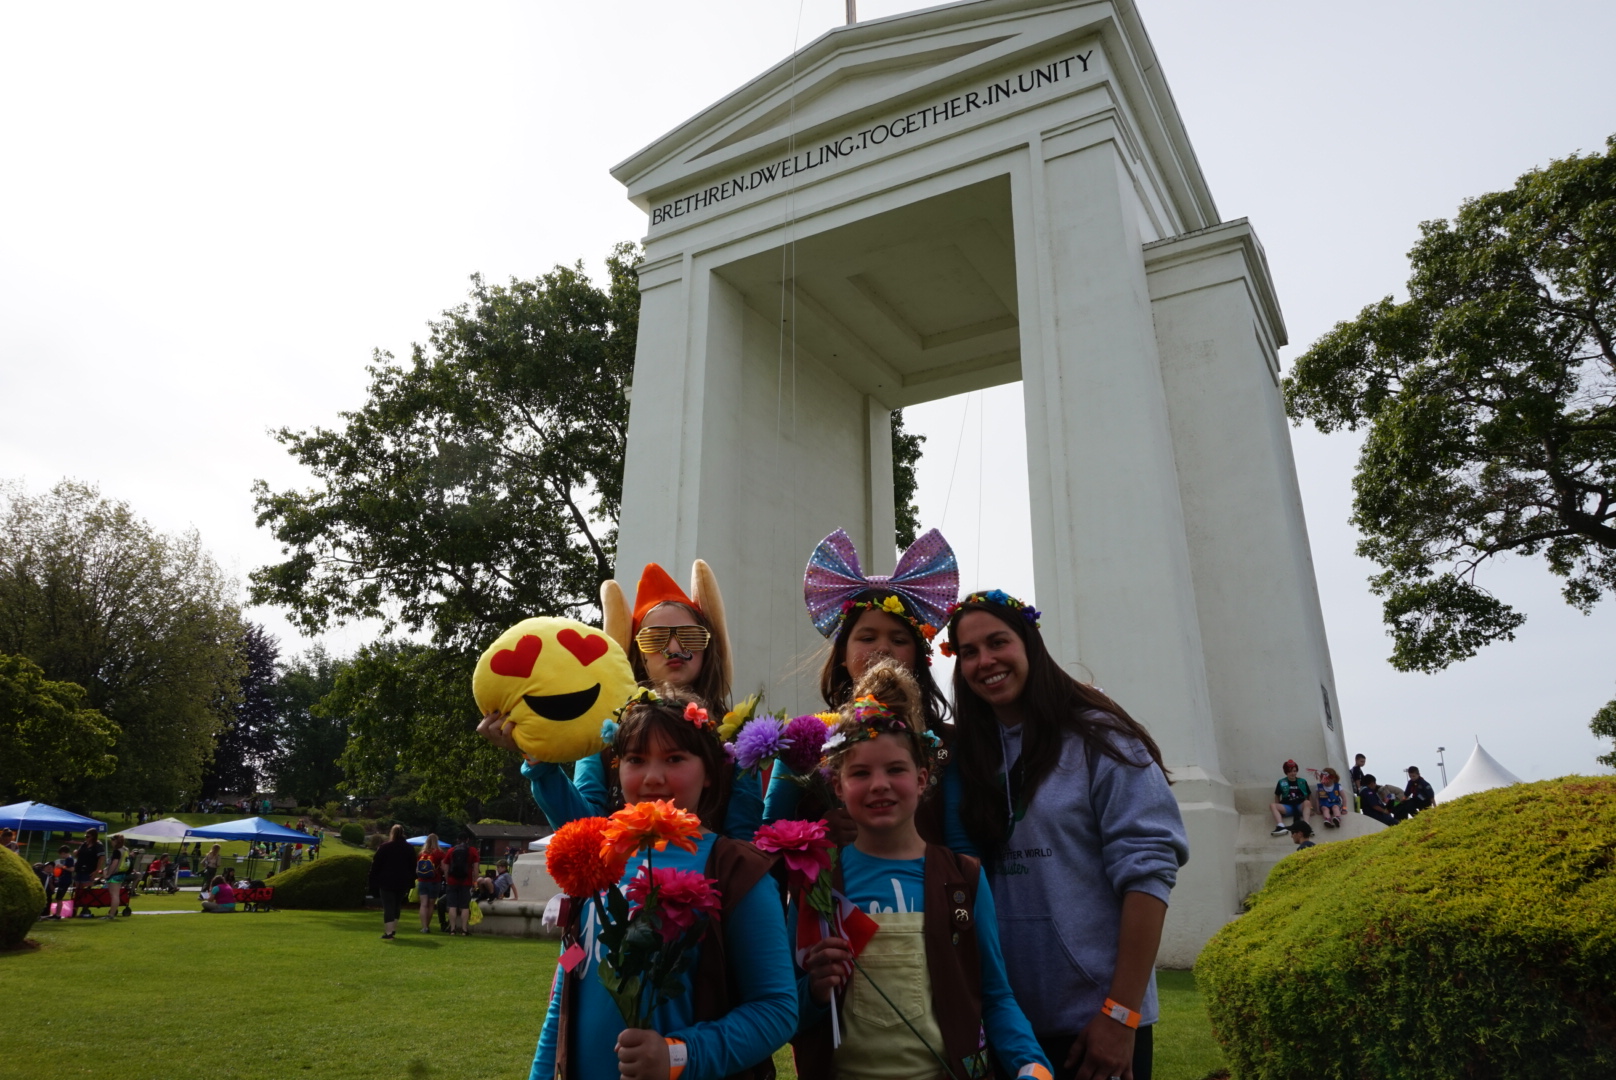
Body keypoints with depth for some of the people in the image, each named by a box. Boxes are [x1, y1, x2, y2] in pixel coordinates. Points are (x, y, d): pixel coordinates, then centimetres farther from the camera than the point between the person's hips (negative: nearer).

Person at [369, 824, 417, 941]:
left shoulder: (384, 848, -5)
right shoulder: (410, 849, 6)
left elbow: (376, 865, -4)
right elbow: (413, 867, 9)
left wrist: (374, 881, 3)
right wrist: (410, 882, 14)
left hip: (387, 883, -4)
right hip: (403, 883, 4)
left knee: (388, 907, -3)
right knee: (396, 906, 18)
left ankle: (388, 932, -10)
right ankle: (393, 930, 20)